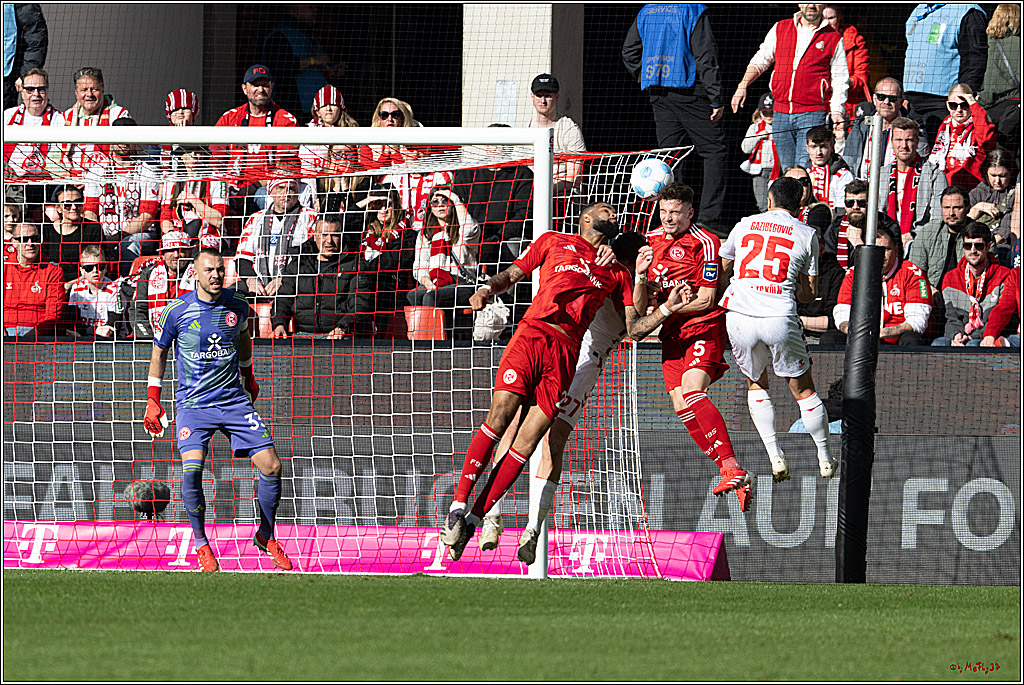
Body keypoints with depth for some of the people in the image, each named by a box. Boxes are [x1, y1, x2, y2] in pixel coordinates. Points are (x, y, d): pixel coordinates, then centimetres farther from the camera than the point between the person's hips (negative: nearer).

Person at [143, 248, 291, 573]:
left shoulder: (237, 306, 0)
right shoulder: (177, 310, -7)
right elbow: (159, 351, 7)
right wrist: (153, 400, 6)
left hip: (234, 399, 3)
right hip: (193, 403, -3)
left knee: (271, 466, -7)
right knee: (192, 469, -25)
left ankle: (266, 537, 16)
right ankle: (200, 543, -6)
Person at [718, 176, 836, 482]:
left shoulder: (744, 225, 12)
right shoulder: (807, 235, 7)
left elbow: (719, 271, 24)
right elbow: (810, 293, 10)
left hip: (739, 315, 2)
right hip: (780, 317, -2)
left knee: (756, 384, 21)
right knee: (803, 389, 14)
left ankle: (775, 457, 11)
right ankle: (825, 459, 19)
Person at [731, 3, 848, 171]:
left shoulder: (833, 38, 4)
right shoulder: (780, 29, 12)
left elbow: (840, 80, 6)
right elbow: (760, 61, 18)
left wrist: (837, 111, -6)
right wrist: (743, 85, 3)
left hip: (813, 114, -4)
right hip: (781, 113, 4)